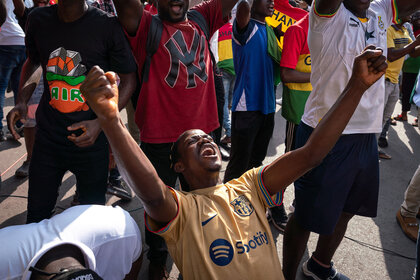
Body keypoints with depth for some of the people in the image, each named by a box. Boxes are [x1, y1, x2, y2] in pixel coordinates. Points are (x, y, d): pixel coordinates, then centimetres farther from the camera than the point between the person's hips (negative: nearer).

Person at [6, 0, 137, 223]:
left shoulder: (107, 26, -13)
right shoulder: (38, 19, 0)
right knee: (36, 215, 15)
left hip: (91, 139, -3)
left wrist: (101, 122, -19)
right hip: (47, 136, 3)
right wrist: (22, 101, 0)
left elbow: (128, 79, -7)